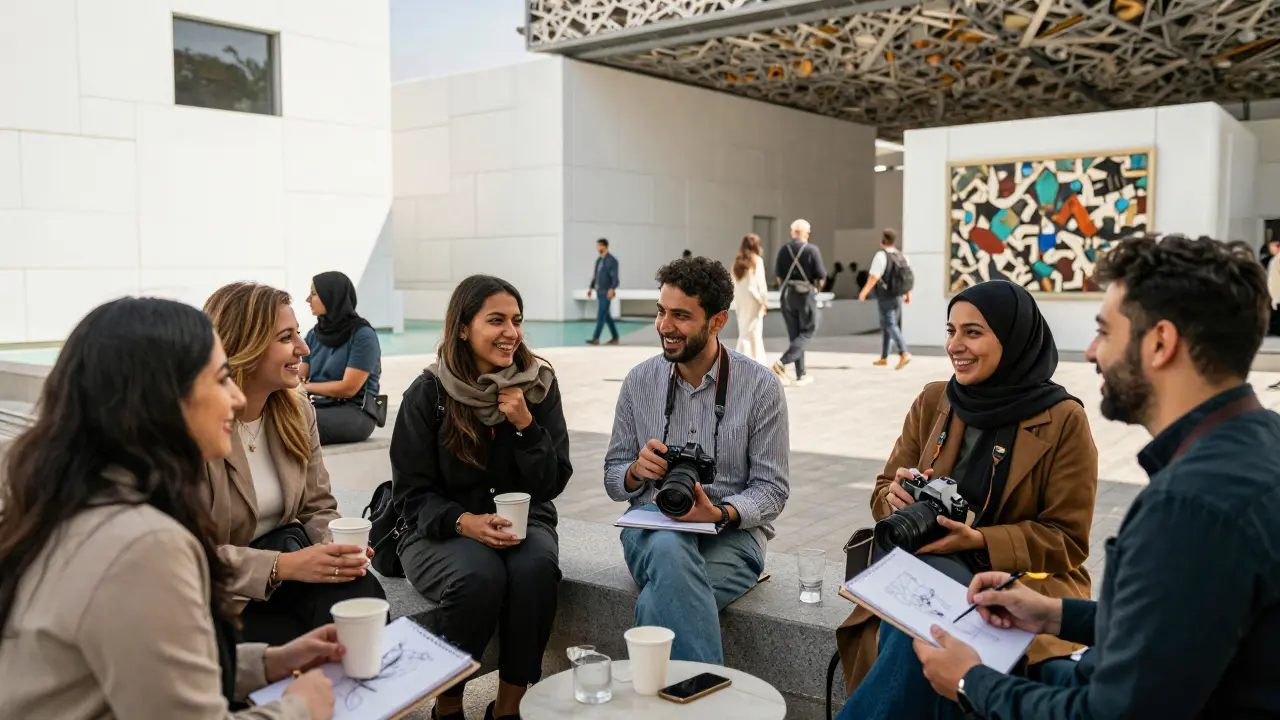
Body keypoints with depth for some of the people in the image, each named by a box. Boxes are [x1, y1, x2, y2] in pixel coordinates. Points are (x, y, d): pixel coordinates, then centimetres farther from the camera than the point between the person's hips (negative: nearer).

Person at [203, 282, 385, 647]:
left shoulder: (298, 411, 3)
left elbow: (319, 508, 5)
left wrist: (336, 548, -17)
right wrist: (282, 566, -29)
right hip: (222, 596, -5)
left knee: (362, 592, -25)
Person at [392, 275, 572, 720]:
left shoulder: (539, 385, -1)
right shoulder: (428, 394, -7)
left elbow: (553, 484, -3)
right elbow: (413, 495, -5)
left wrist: (526, 425, -18)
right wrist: (465, 521, -24)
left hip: (522, 520, 2)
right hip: (441, 529, -2)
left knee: (537, 568, -32)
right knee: (479, 577, -34)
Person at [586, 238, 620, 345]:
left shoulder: (612, 260, -12)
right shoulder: (598, 260, 14)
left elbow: (615, 277, -19)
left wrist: (612, 289, -32)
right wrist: (591, 288, 13)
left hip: (607, 293, -9)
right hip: (599, 292, 9)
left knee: (601, 315, -11)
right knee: (607, 316, 10)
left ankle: (596, 338, -12)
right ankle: (615, 338, 17)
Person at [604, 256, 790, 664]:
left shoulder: (761, 387, -2)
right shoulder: (639, 381, 7)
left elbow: (772, 491, -2)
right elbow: (613, 480, 13)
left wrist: (719, 514, -22)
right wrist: (636, 471, -12)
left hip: (733, 534, -2)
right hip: (652, 527, 3)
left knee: (656, 605, -35)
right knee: (668, 547, -38)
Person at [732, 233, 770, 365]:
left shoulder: (737, 261, 7)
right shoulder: (756, 260, -6)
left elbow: (734, 282, 5)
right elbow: (761, 283, -9)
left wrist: (736, 301, 8)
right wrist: (765, 301, -3)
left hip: (740, 300, 6)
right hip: (753, 300, -6)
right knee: (753, 332, 1)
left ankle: (761, 364, 21)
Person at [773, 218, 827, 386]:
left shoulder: (784, 250, 2)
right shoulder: (812, 250, -10)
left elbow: (778, 274, 4)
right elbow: (821, 276, -9)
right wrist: (817, 286, 11)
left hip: (787, 295, 4)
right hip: (806, 294, -4)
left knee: (794, 334, 10)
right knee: (807, 332, 5)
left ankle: (801, 375, 12)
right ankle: (782, 363, -15)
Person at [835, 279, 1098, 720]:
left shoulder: (1064, 420, -5)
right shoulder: (932, 402, 7)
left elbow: (1067, 540, -4)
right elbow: (883, 492, 12)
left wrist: (978, 541, -20)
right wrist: (898, 499, -13)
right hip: (932, 566, 3)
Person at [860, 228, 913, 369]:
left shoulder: (881, 256, -15)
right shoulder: (902, 255, 7)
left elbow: (873, 278, -21)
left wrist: (863, 292, -14)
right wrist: (908, 294, 18)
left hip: (885, 298, -7)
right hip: (898, 297, 7)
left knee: (891, 326, -11)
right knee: (885, 325, 16)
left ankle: (904, 354, -28)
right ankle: (884, 358, 21)